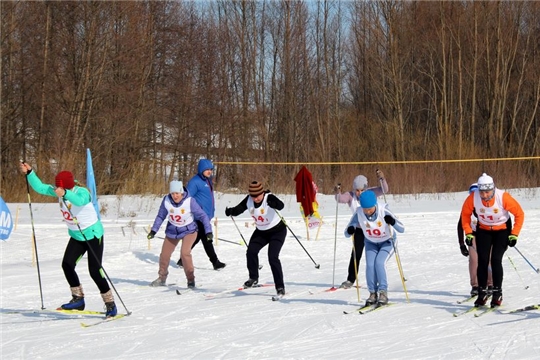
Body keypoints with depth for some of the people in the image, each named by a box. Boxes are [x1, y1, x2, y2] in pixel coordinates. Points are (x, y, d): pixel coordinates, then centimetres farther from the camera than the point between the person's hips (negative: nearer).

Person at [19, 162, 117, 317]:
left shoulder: (82, 192, -26)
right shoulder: (59, 190, -5)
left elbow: (79, 200, -49)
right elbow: (40, 188, -1)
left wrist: (64, 194, -66)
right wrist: (29, 173, -12)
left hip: (93, 234, -7)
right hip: (76, 236, 7)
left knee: (95, 271, -10)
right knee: (67, 264, -8)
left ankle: (110, 304, 1)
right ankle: (78, 299, 4)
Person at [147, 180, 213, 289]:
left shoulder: (190, 201, -27)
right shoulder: (166, 200, -19)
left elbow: (202, 216, -20)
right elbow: (160, 216, -3)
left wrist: (208, 231, -26)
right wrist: (153, 230, -6)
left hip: (189, 231, -4)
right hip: (172, 231, 4)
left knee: (185, 252, -24)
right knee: (164, 254, 11)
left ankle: (191, 279, -10)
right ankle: (162, 278, 35)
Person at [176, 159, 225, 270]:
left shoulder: (208, 181, 16)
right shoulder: (195, 181, -12)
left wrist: (211, 212, 25)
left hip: (206, 215, 10)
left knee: (196, 238, 14)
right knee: (206, 238, -9)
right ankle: (215, 262, -9)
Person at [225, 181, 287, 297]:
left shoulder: (269, 198, -26)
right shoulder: (249, 200, -8)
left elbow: (281, 205, -43)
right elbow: (239, 209, -10)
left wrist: (273, 204, -65)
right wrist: (231, 211, -32)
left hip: (277, 231, -6)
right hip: (261, 232, 6)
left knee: (273, 257, -18)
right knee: (251, 251, -10)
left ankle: (280, 286, -10)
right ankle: (253, 278, 12)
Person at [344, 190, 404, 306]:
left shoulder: (383, 211, -30)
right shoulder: (359, 213, -23)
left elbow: (401, 229, -30)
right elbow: (347, 234, -16)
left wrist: (393, 222, -51)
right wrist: (350, 230, -40)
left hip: (387, 242, -3)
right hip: (371, 243, 3)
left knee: (379, 263, -23)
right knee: (370, 265, -16)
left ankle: (383, 292, -13)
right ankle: (372, 293, -2)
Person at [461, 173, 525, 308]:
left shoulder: (503, 197, -29)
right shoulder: (473, 198, -23)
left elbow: (519, 214, -15)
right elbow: (465, 214, -3)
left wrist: (514, 234, -15)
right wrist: (468, 233, -6)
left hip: (502, 231, -2)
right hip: (483, 231, 2)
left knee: (496, 260, -14)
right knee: (482, 261, -7)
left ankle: (497, 293, -3)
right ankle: (482, 293, 4)